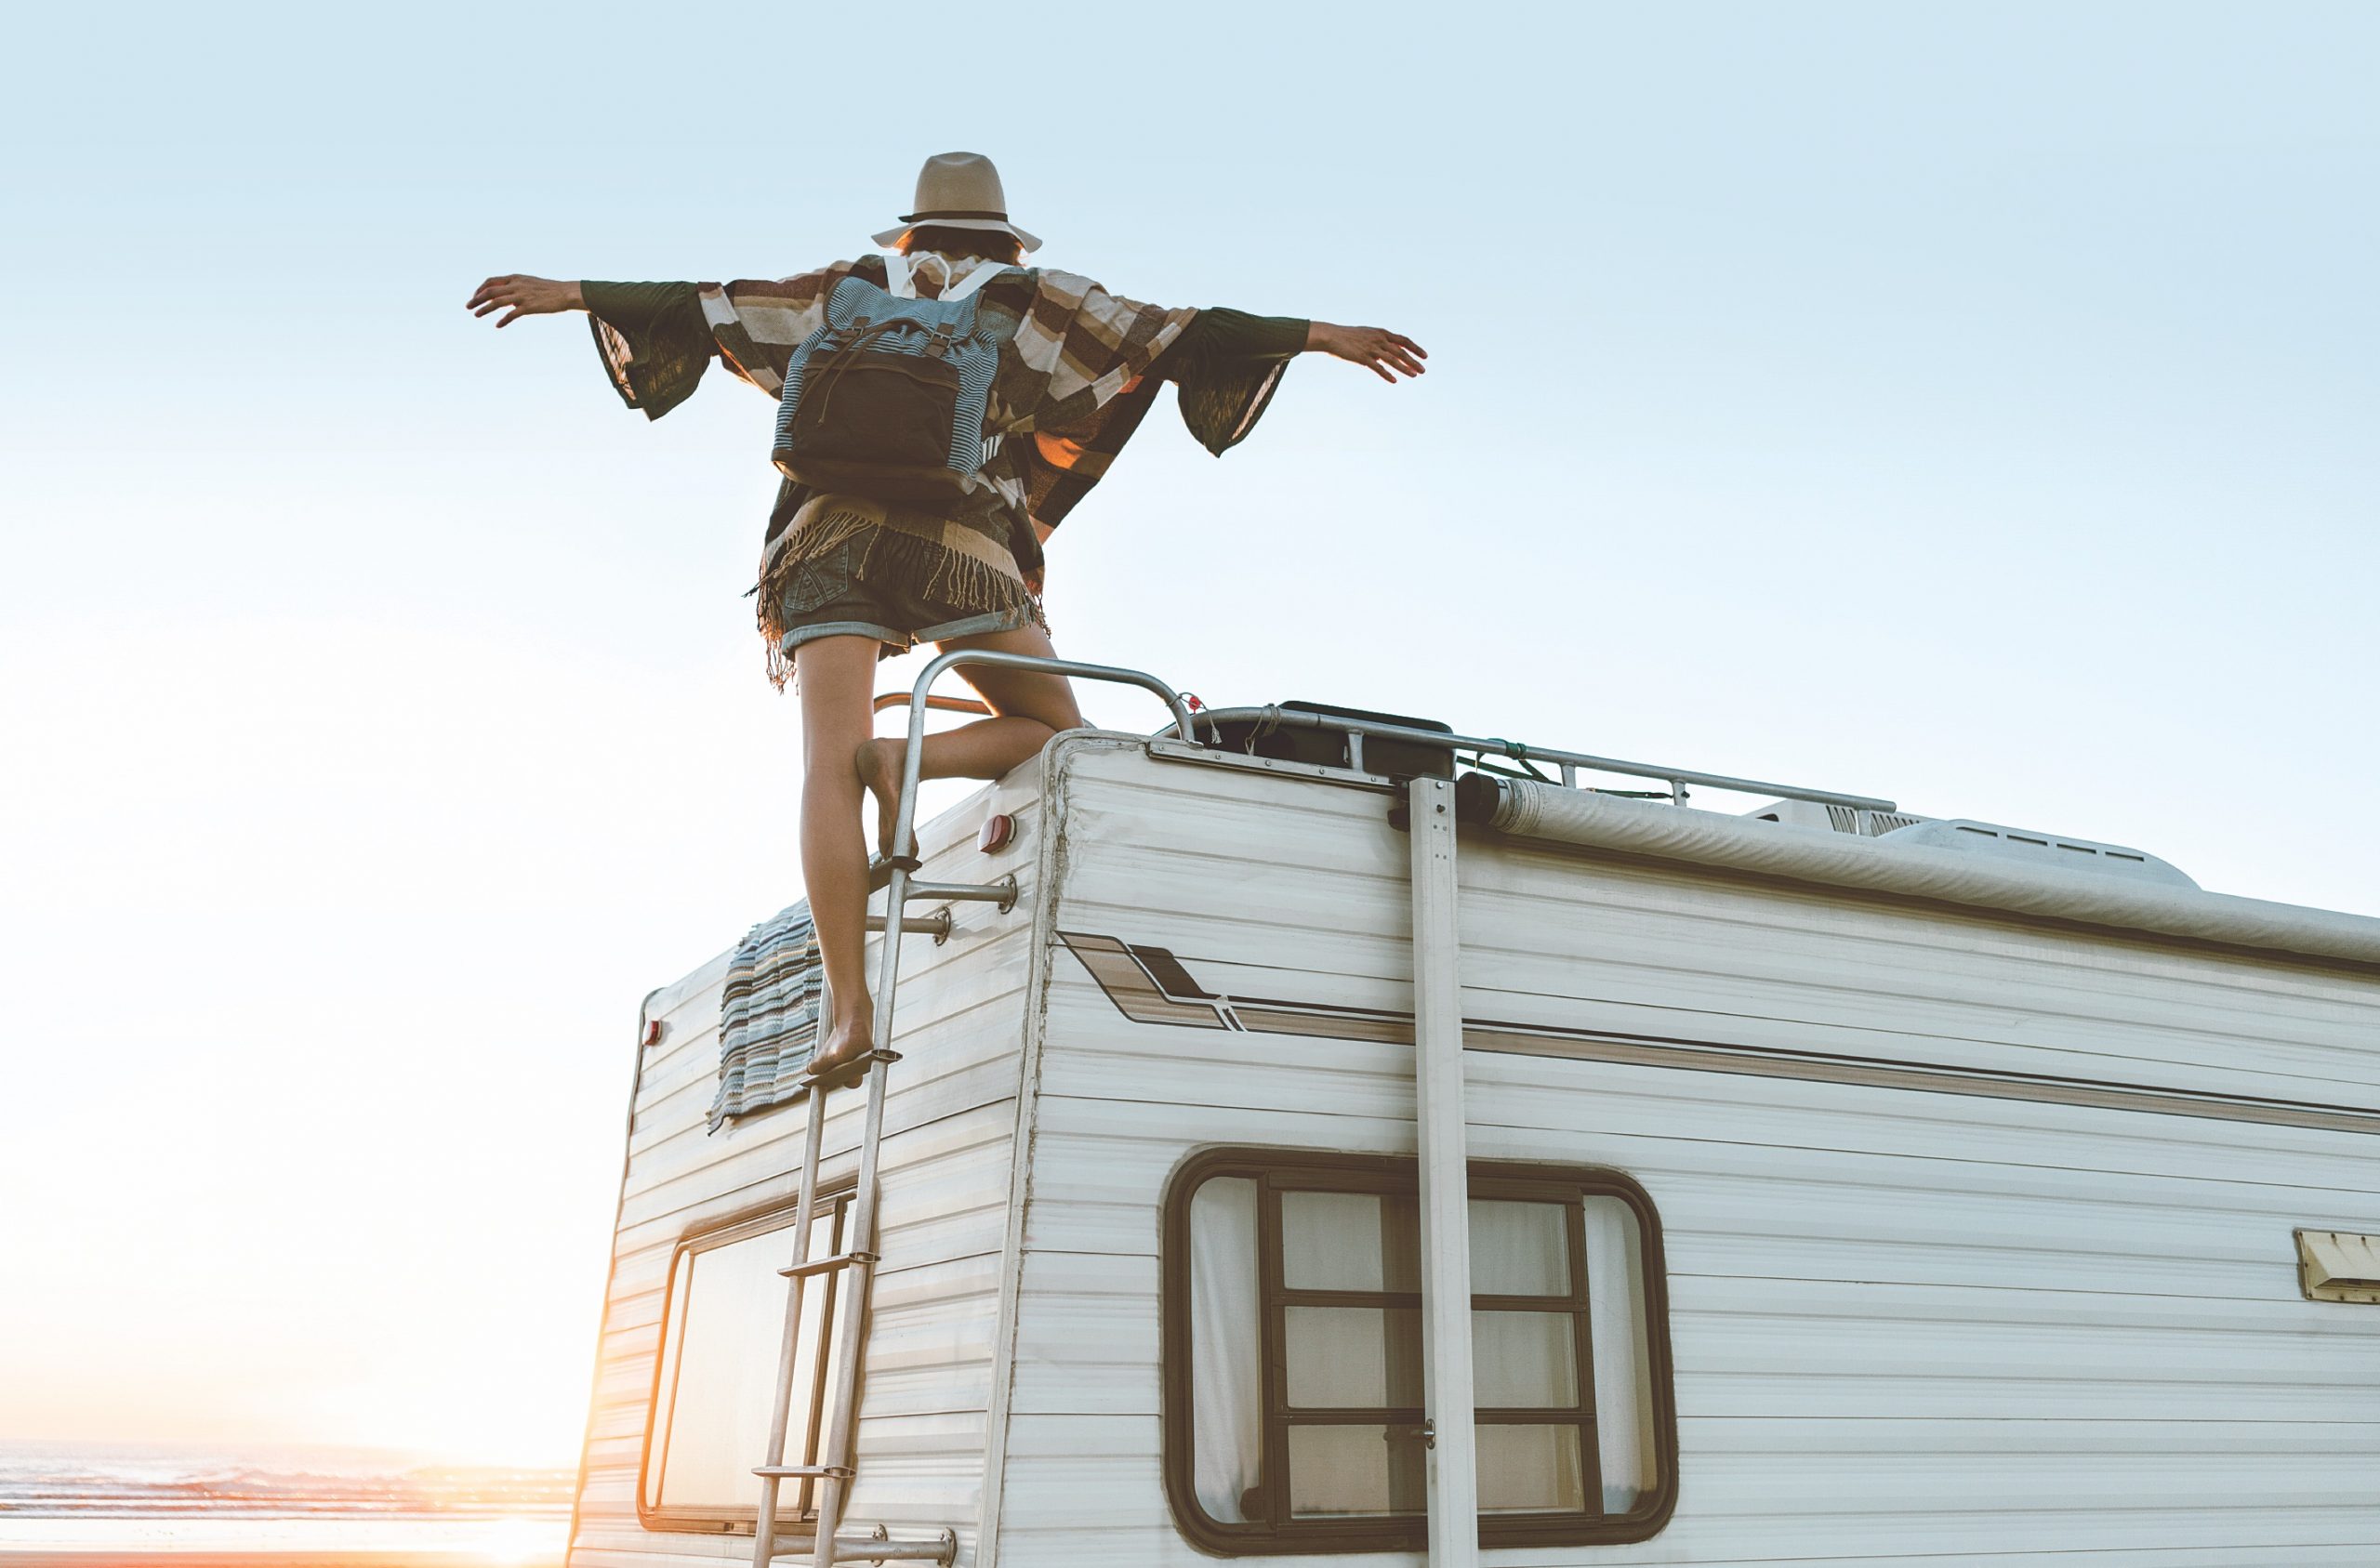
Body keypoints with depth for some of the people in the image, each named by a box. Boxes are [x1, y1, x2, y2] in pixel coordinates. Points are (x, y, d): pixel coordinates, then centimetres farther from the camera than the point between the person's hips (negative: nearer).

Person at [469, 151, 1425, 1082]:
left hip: (832, 536, 2)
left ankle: (850, 1012, -22)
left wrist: (567, 294, 31)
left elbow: (703, 305, 23)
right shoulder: (1031, 301, 18)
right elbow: (1168, 333, 12)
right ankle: (911, 759, -19)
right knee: (1056, 734, 11)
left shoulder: (857, 288, 25)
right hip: (960, 548, -2)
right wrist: (1323, 337, 13)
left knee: (827, 771, -8)